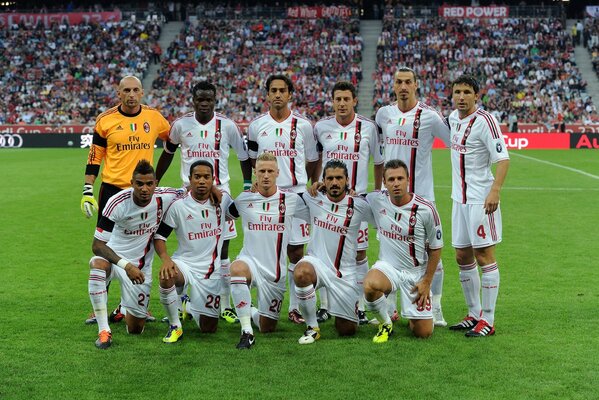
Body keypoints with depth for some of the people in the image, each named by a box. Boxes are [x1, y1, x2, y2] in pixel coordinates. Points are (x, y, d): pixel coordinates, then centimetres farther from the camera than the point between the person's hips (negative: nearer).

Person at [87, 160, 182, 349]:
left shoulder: (165, 198, -16)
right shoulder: (117, 203, -24)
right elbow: (97, 245, -25)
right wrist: (126, 266, -35)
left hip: (141, 267, 3)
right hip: (113, 256, -3)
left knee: (135, 329, 4)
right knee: (98, 264, -41)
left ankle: (124, 310, 44)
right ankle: (104, 331, -31)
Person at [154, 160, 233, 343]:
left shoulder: (223, 200, 0)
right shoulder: (178, 205, -8)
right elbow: (159, 235, -2)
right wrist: (165, 259, -21)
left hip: (211, 270, 2)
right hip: (184, 263, -2)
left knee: (209, 328, 4)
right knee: (167, 277, -40)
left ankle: (189, 307, 40)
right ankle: (175, 326, -16)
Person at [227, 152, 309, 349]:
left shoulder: (291, 199, -2)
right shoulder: (244, 198, 0)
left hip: (275, 270, 1)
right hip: (250, 260, -1)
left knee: (267, 328, 8)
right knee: (237, 269, -40)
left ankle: (251, 312, 46)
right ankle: (246, 332, -31)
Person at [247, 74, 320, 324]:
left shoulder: (303, 125, 2)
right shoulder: (256, 125, 4)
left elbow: (312, 161, 11)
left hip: (296, 193, -1)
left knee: (296, 251, 1)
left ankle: (295, 307, 9)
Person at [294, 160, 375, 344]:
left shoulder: (358, 206, -8)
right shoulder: (313, 199, -3)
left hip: (345, 273, 0)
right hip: (316, 262, 0)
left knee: (347, 330, 2)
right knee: (301, 273, -38)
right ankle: (312, 328, -17)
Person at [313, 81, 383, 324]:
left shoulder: (368, 128, -2)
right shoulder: (321, 127, 2)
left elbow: (379, 162, 7)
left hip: (358, 197, -1)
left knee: (359, 252, 2)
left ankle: (360, 306, 11)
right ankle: (324, 306, 13)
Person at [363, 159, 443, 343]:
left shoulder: (426, 209, -14)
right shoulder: (376, 200, -8)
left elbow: (435, 248, -3)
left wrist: (427, 281, -3)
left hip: (416, 272, -1)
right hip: (388, 266, 1)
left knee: (424, 332, -3)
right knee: (370, 286, -37)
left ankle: (411, 318, 37)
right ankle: (385, 324, -5)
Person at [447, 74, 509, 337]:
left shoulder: (484, 120, -14)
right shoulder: (453, 117, 10)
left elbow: (503, 158, -18)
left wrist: (495, 190, -30)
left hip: (481, 199, -8)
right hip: (460, 198, 8)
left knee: (484, 256, -4)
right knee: (462, 257, 12)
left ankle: (487, 320, 2)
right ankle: (474, 314, 24)